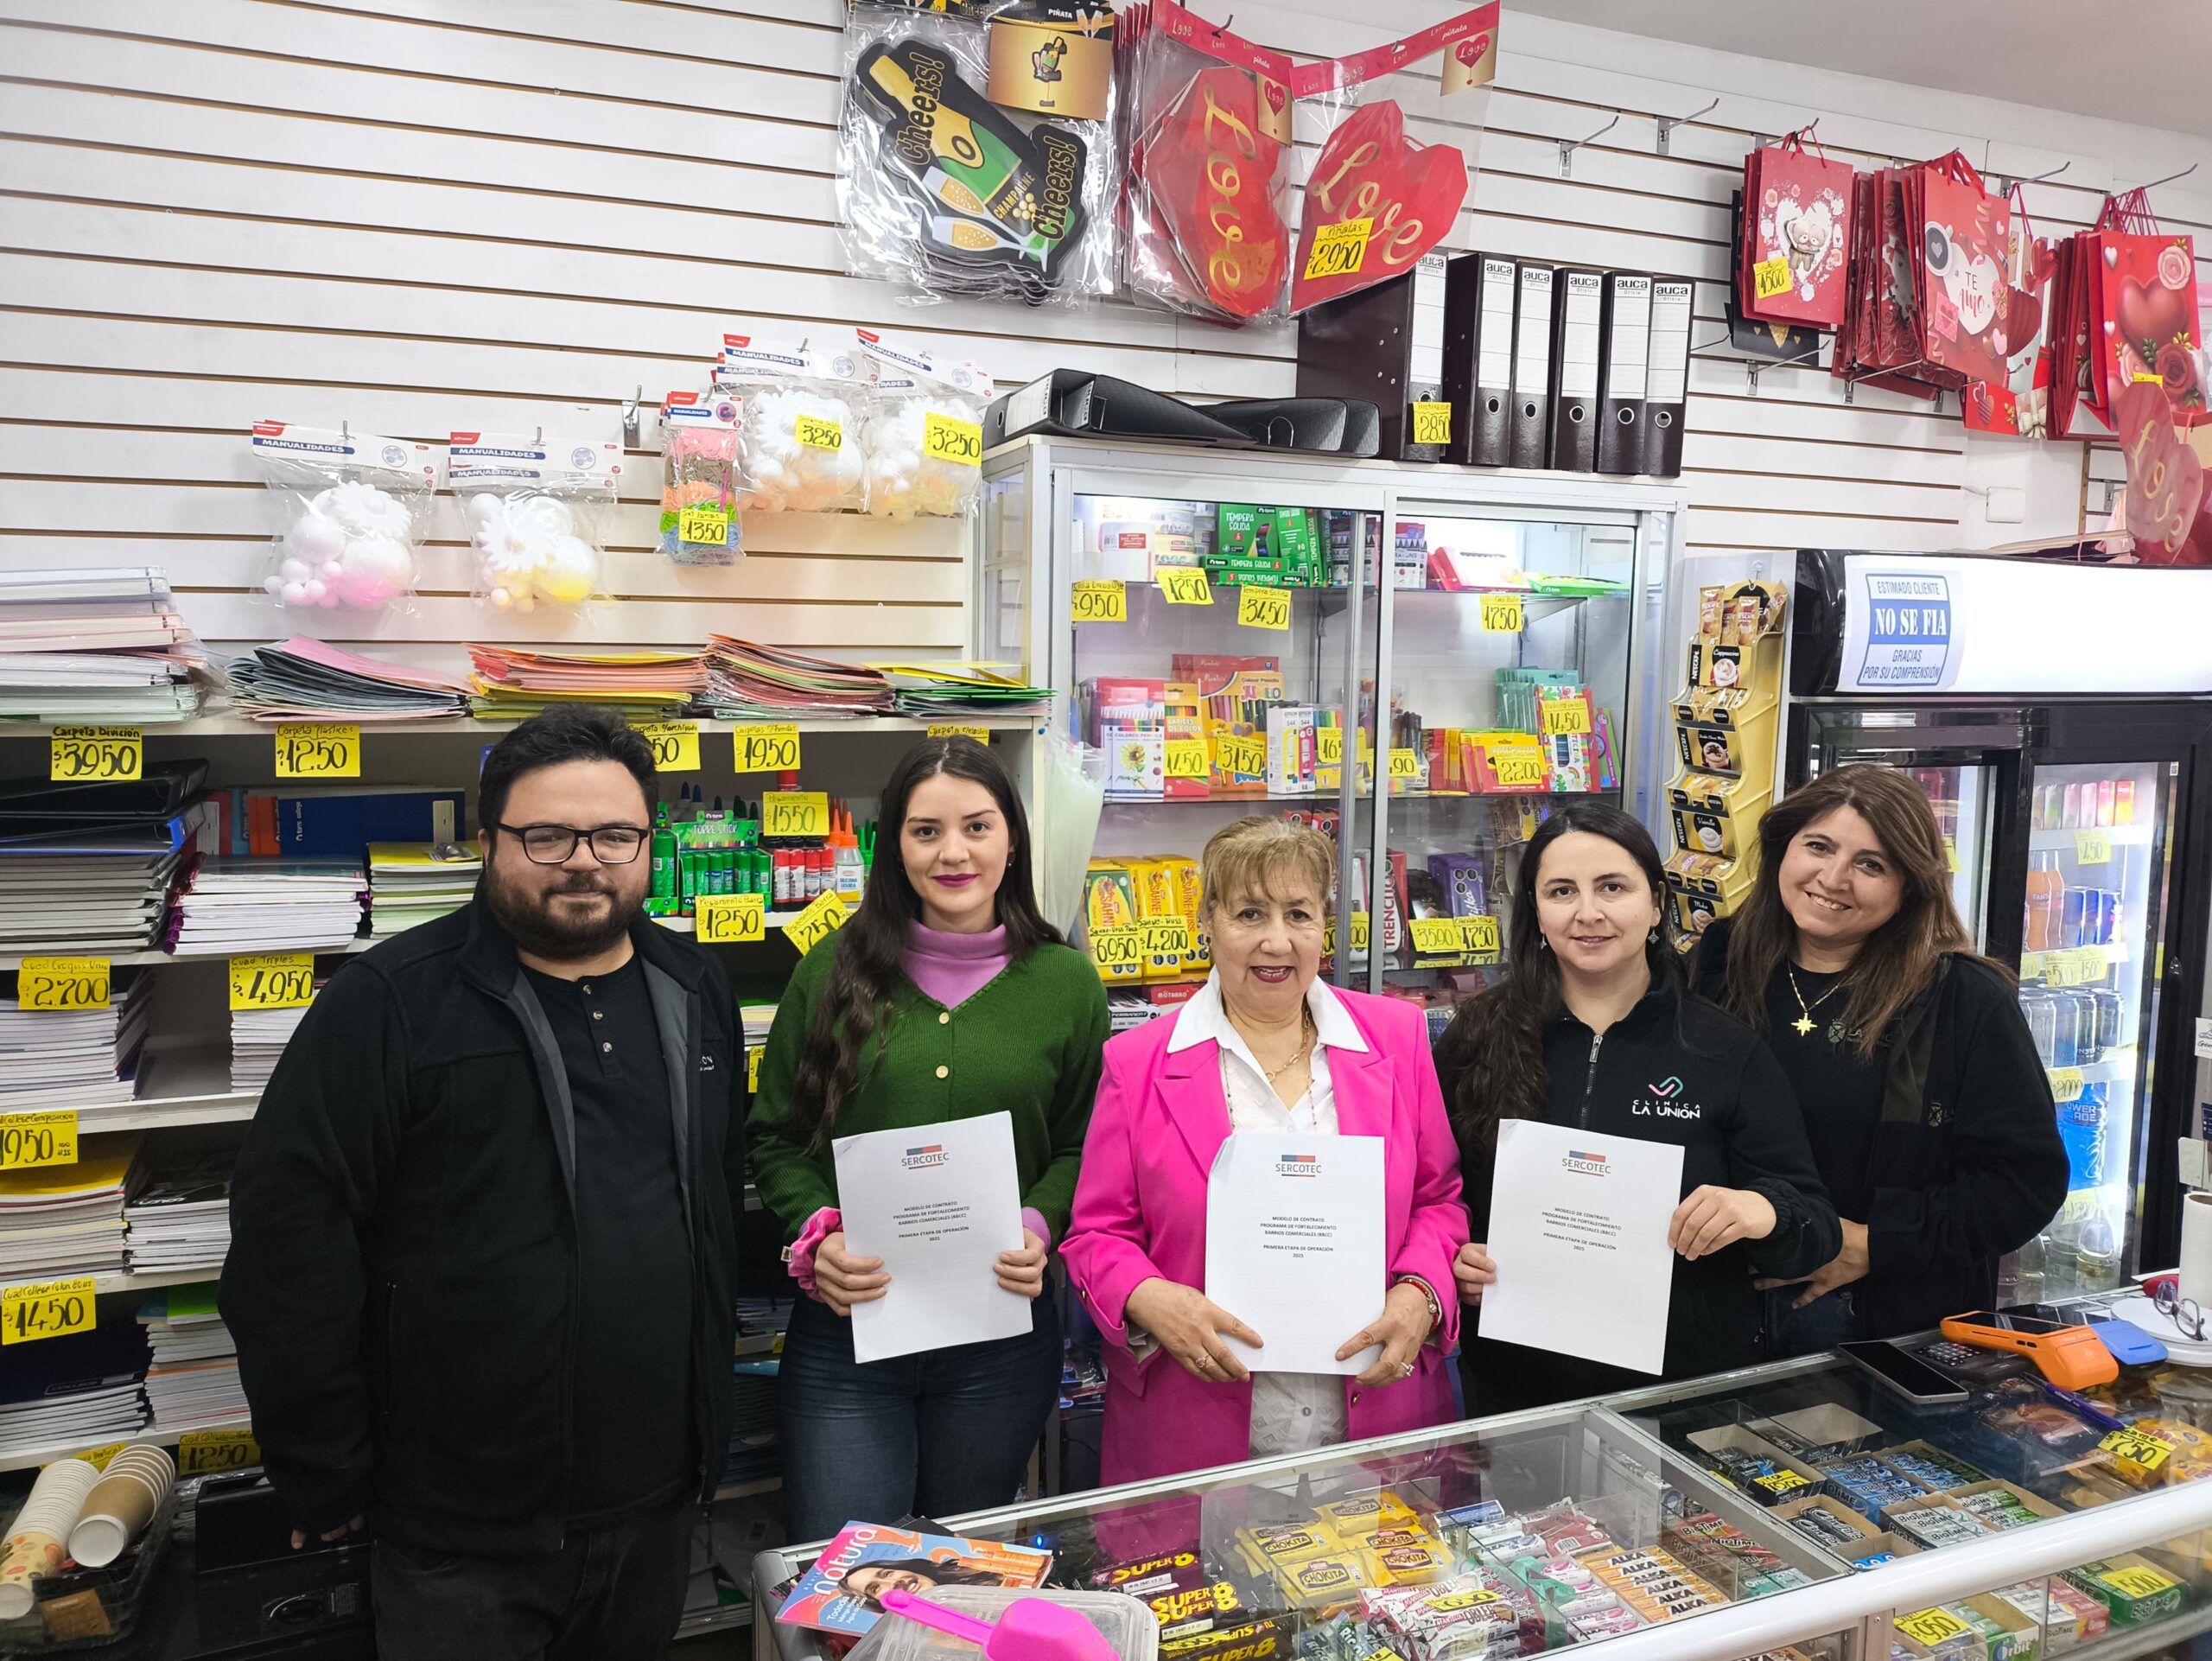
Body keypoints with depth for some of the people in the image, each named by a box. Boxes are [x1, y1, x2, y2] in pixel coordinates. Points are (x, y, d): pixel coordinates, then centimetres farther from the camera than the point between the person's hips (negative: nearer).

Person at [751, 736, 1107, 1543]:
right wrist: (816, 1236, -11)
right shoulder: (835, 971, -1)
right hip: (843, 1332, -1)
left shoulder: (1065, 982, 0)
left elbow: (1080, 1146, 7)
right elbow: (775, 1137, 5)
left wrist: (1038, 1229, -11)